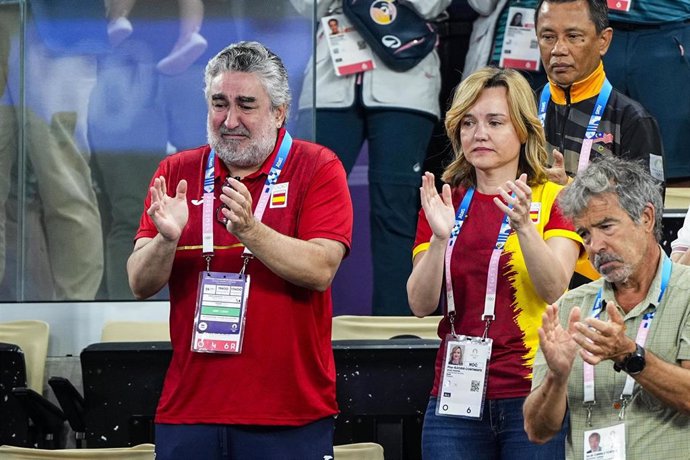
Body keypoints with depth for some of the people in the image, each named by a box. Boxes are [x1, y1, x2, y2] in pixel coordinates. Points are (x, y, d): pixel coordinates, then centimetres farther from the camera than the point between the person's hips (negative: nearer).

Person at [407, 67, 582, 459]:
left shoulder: (553, 199, 3)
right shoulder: (445, 203, 12)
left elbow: (555, 291, -12)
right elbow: (421, 305, 1)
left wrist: (524, 227, -26)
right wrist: (440, 237, -15)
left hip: (532, 397, -3)